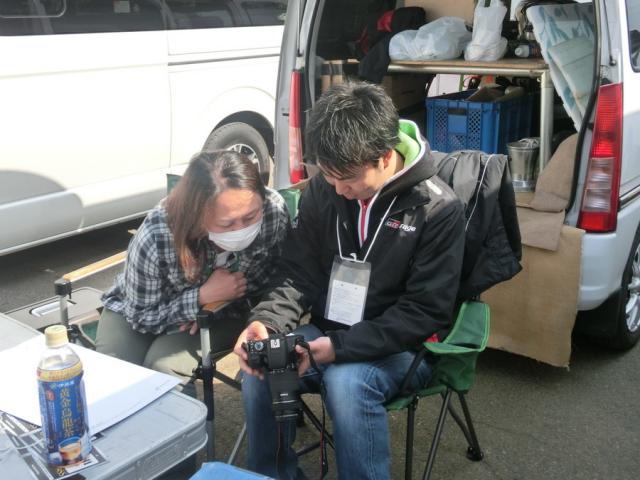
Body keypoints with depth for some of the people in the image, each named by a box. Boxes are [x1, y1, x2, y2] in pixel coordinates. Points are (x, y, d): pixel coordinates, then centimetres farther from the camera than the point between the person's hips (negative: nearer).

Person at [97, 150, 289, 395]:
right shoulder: (155, 238, -36)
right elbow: (141, 317, -19)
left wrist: (214, 305, -24)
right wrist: (203, 297, -33)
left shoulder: (274, 211, -31)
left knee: (164, 366, -26)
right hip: (137, 306, 0)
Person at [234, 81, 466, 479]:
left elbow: (424, 312, -17)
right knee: (259, 367, -21)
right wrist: (266, 321, -20)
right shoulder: (322, 189, -3)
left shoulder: (438, 208, -17)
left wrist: (337, 348, -26)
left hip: (402, 346, -4)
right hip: (328, 332, 5)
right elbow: (299, 272, 2)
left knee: (348, 381, -34)